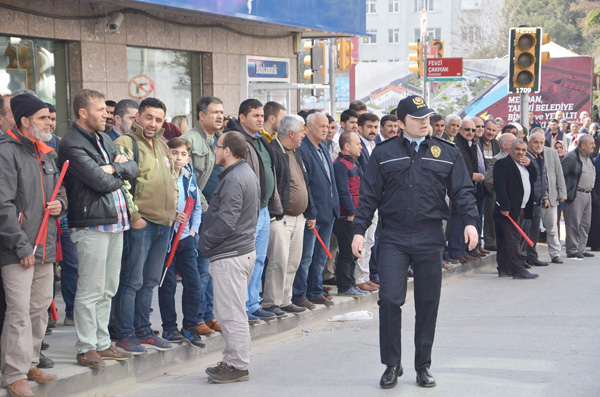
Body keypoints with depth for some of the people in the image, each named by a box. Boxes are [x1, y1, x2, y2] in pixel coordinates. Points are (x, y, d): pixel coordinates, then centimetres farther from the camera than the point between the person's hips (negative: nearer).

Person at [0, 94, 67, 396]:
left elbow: (57, 192, 30)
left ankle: (30, 364, 24)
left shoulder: (47, 154, 17)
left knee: (40, 308, 13)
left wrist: (59, 204, 5)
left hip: (45, 246, 8)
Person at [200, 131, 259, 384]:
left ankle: (238, 366, 2)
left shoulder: (233, 180, -18)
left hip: (230, 256, -11)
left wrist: (204, 243, -11)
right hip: (245, 248, 11)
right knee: (231, 311, 17)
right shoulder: (247, 174, 15)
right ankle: (233, 361, 24)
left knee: (231, 313, -4)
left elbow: (226, 222, -25)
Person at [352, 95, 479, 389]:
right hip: (393, 238, -1)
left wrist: (470, 221, -9)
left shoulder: (447, 153, 8)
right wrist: (359, 230, -1)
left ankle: (423, 366, 19)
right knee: (389, 300, -9)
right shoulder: (384, 153, 6)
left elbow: (462, 190, 6)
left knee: (428, 304, 6)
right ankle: (392, 365, 6)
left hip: (430, 239, 1)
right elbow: (369, 195, 6)